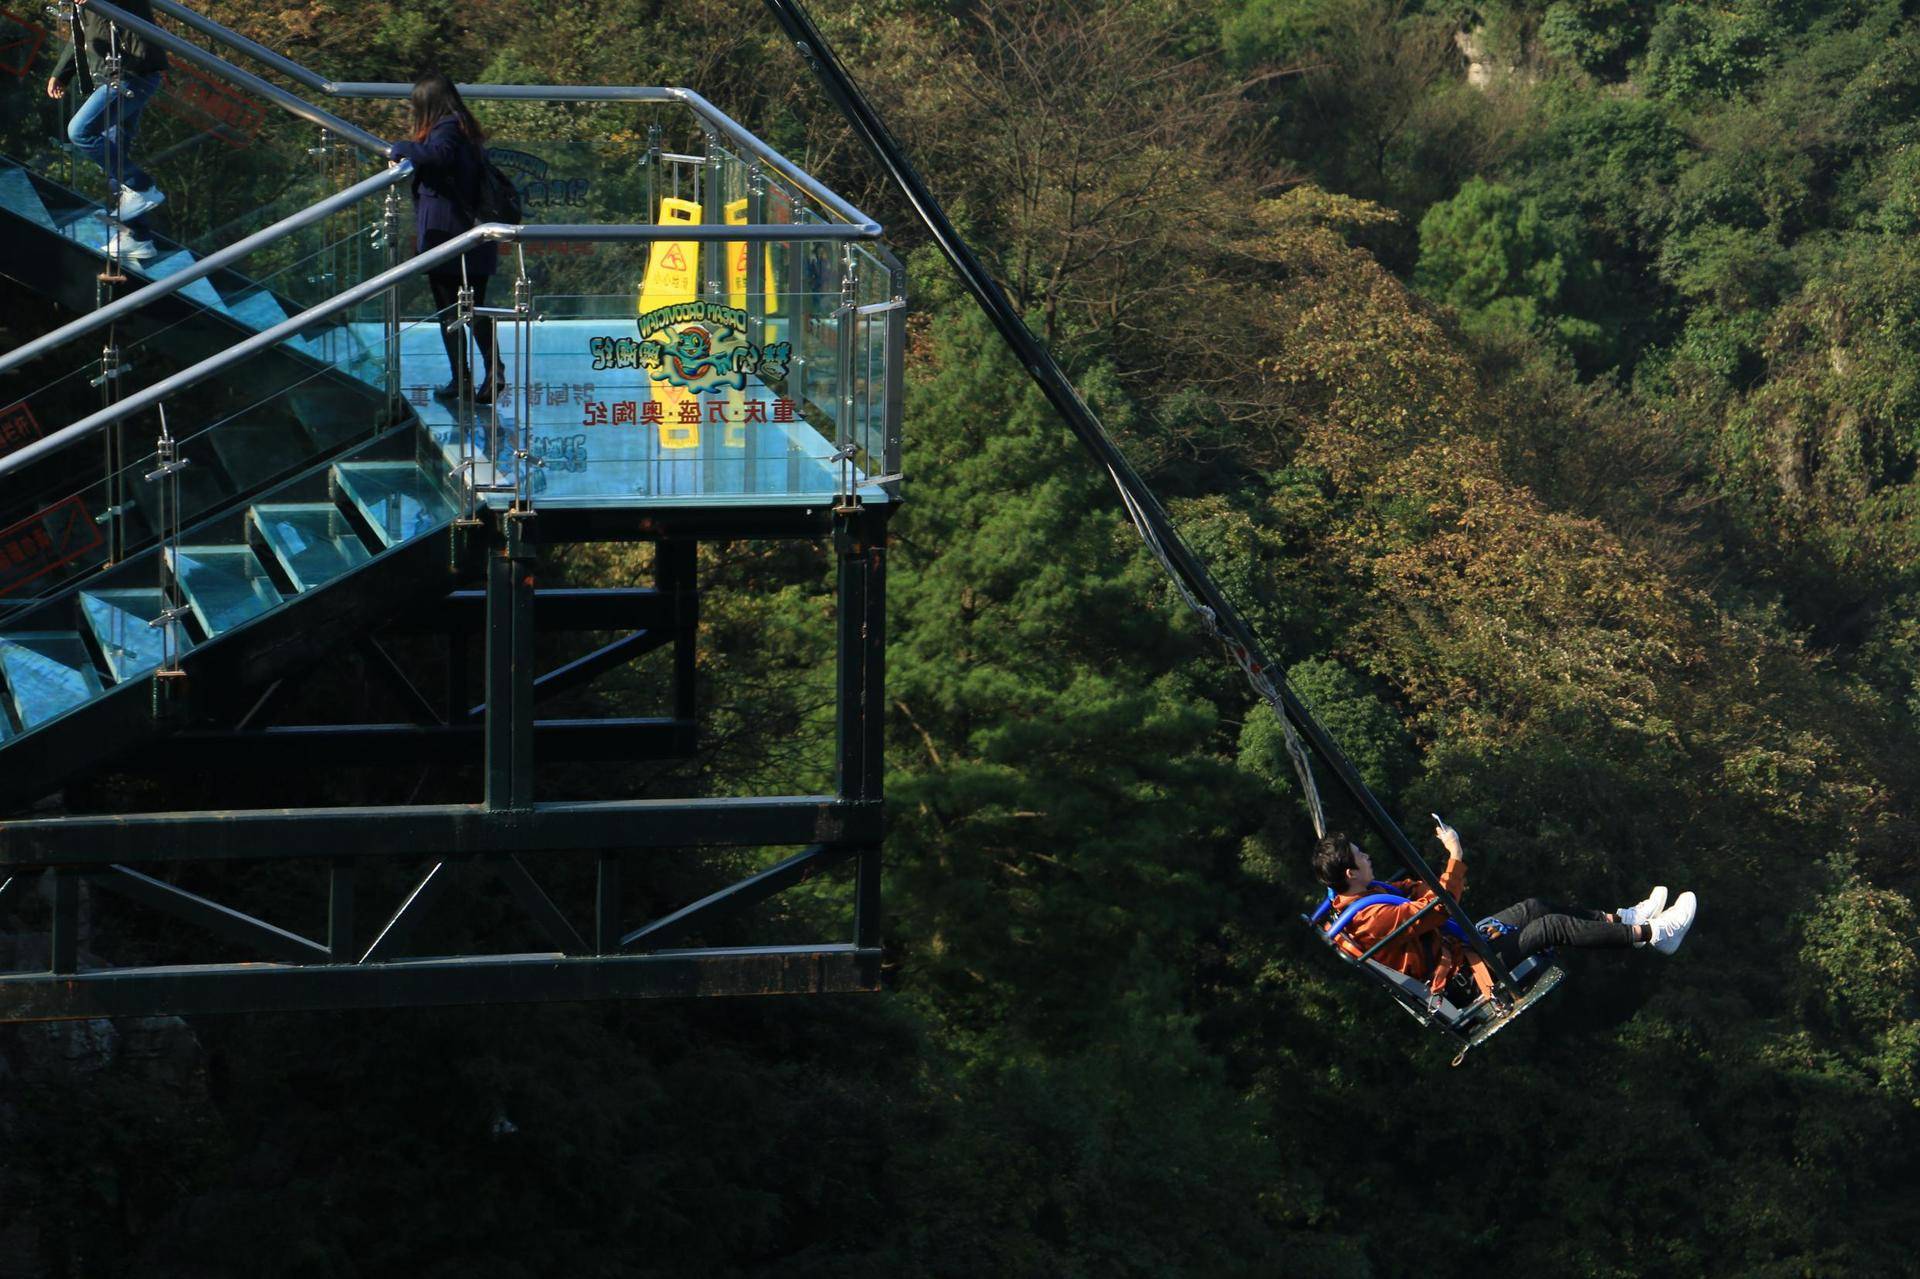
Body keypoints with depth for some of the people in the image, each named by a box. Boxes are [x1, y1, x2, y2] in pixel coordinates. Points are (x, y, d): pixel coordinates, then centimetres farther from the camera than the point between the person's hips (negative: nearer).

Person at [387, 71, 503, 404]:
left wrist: (402, 148, -21)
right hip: (474, 235, 8)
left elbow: (437, 154, -36)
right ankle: (493, 370, 7)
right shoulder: (467, 132, 12)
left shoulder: (446, 130, -15)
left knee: (447, 309, 2)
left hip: (445, 236, -8)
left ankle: (460, 378, 5)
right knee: (475, 307, 15)